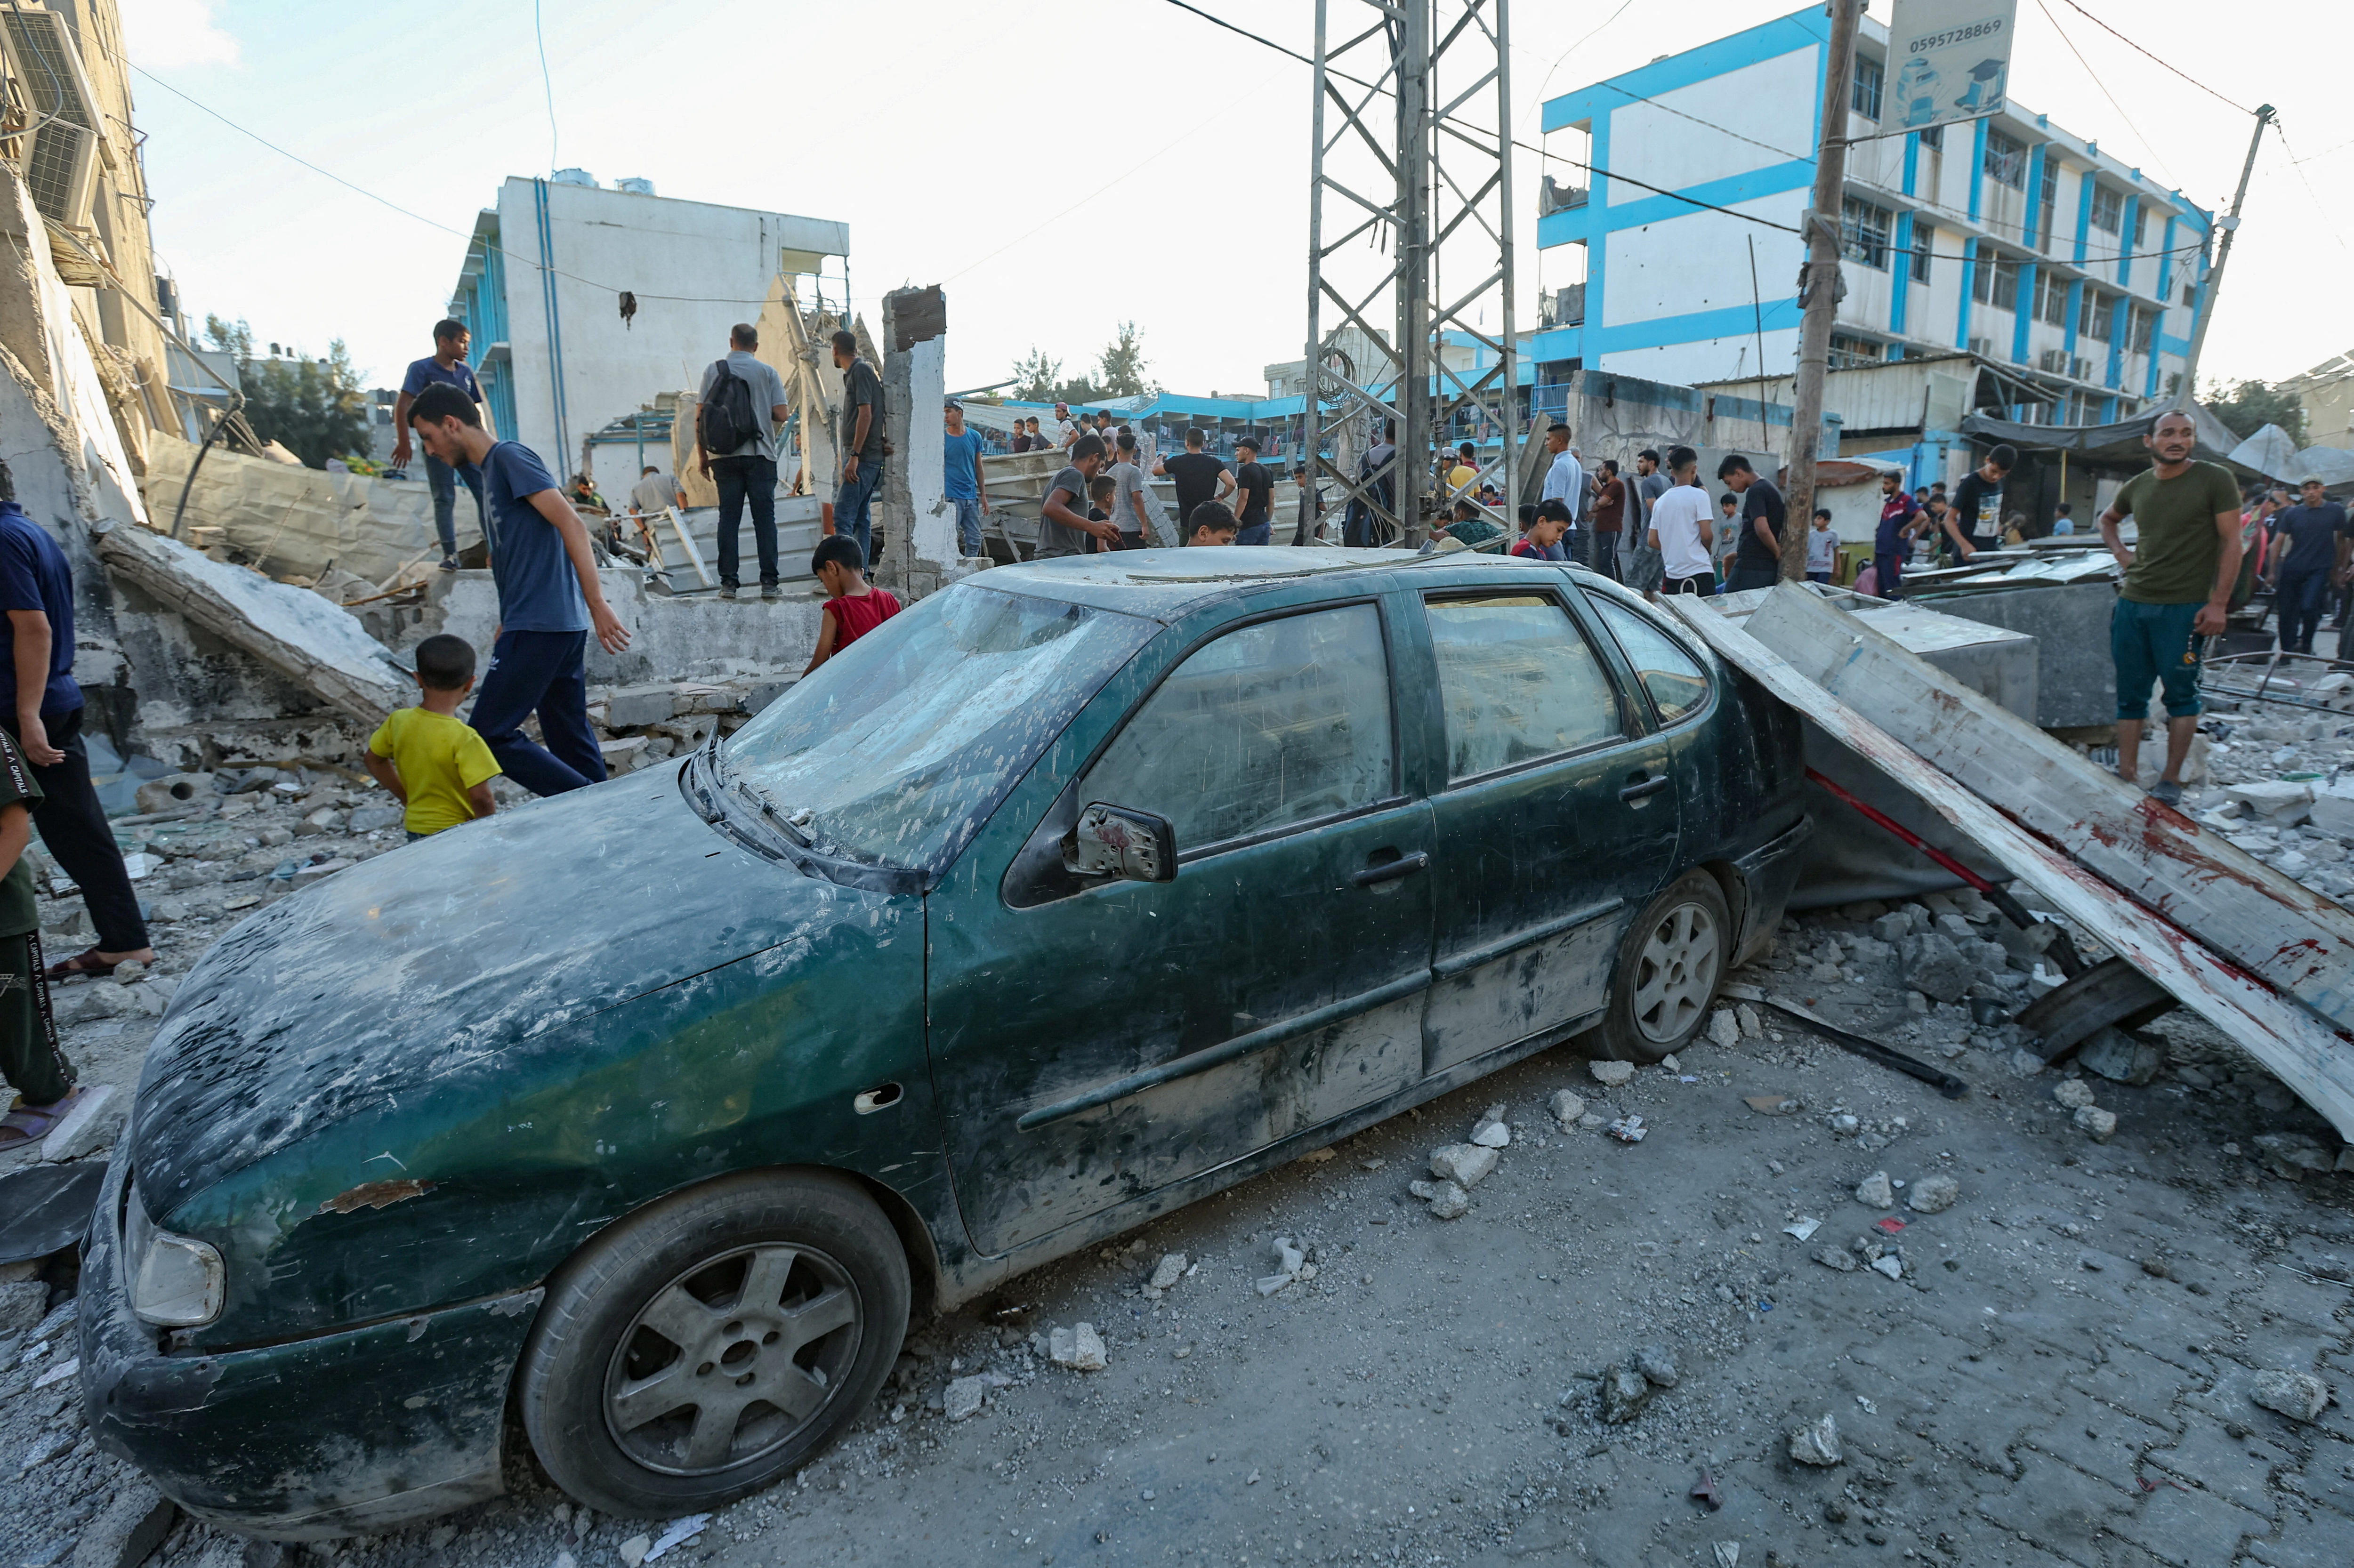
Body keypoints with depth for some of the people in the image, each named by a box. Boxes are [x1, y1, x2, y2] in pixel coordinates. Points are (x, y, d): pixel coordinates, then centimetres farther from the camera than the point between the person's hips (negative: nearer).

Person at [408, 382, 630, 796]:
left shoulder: (510, 457, -6)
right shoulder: (491, 472, 23)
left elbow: (570, 523, -17)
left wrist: (598, 605, -24)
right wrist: (504, 634, 26)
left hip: (539, 626, -10)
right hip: (561, 625, 10)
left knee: (490, 735, -8)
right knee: (571, 744, 10)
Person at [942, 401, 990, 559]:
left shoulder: (975, 437, 10)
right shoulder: (942, 439, 1)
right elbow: (937, 469, 1)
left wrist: (983, 496, 12)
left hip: (971, 497, 4)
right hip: (951, 498, -4)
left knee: (975, 540, 5)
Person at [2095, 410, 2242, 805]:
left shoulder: (2215, 480, -4)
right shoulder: (2138, 486, 9)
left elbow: (2231, 543, -7)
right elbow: (2108, 519, 31)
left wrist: (2218, 603, -13)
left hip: (2183, 608, -5)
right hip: (2132, 605, 5)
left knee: (2181, 695, 4)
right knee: (2130, 696, 7)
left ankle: (2171, 780, 11)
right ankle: (2128, 776, 14)